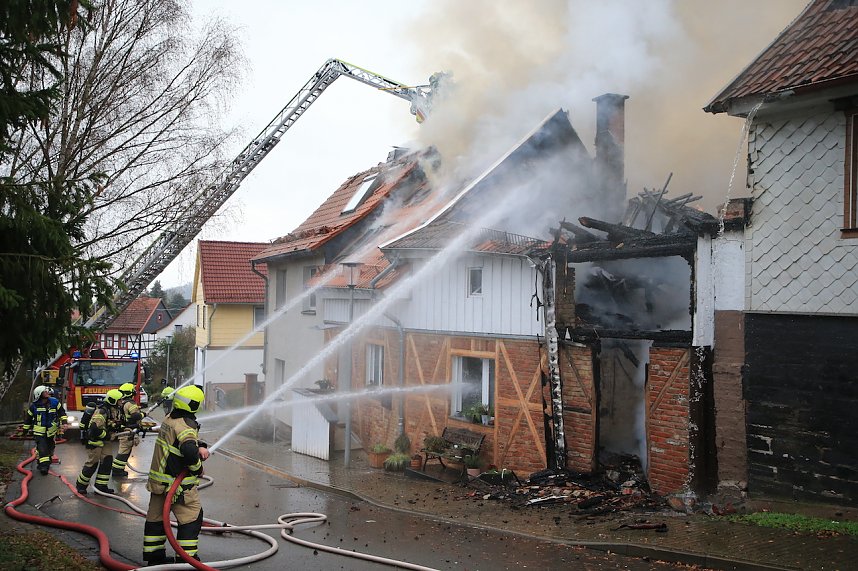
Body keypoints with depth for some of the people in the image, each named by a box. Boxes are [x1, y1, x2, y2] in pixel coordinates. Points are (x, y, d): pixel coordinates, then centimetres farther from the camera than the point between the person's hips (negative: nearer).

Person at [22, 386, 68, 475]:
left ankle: (47, 463, 36)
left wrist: (64, 422, -8)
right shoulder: (34, 406, -9)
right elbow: (28, 418, 5)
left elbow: (62, 412, 5)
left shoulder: (54, 402, -5)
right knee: (42, 449, -13)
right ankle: (43, 466, -9)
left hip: (51, 431, 3)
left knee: (50, 448, 16)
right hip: (39, 432, -3)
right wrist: (26, 429, 12)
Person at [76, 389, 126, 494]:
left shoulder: (117, 410, 4)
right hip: (96, 439, -8)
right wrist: (108, 436, -23)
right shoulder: (102, 411, -25)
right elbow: (95, 429, -31)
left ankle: (101, 486, 8)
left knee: (107, 461, 2)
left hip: (107, 439, 9)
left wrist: (123, 430, 1)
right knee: (92, 463, -2)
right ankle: (81, 485, 15)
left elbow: (116, 424, 21)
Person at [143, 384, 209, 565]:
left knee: (156, 516, 17)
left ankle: (153, 554, 28)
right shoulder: (185, 426, -22)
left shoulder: (170, 419, 8)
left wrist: (201, 446, -2)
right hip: (178, 483, -9)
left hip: (159, 480, 10)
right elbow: (189, 451, -35)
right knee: (192, 517, 0)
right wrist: (198, 468, -18)